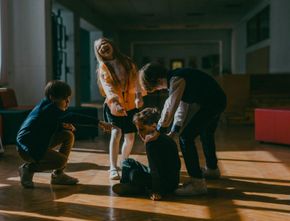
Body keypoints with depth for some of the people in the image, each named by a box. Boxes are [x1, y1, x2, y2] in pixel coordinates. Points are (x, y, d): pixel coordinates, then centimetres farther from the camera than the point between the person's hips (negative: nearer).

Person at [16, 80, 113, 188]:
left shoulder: (47, 106, 6)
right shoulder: (48, 108, -23)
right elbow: (72, 117, -37)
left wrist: (63, 125, -10)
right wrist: (98, 122, -41)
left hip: (39, 143, 10)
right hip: (27, 148, -10)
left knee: (68, 135, 2)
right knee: (61, 160, -23)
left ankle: (58, 175, 7)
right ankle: (28, 168, -2)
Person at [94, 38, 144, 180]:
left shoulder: (127, 62, 9)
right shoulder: (103, 67, 0)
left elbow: (136, 80, -2)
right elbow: (107, 86, -16)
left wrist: (138, 96, -20)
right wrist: (115, 103, -33)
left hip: (130, 105, 3)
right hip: (113, 106, -3)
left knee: (130, 137, 6)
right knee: (116, 132, -23)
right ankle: (113, 168, -21)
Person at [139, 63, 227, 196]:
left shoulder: (176, 80, -21)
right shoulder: (174, 79, 10)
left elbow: (170, 108, -24)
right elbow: (181, 106, 13)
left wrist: (158, 132, -14)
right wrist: (175, 131, 7)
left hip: (211, 103, -10)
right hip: (218, 100, 10)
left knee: (186, 137, -12)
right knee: (206, 134, 30)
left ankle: (197, 183, -10)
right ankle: (212, 169, 53)